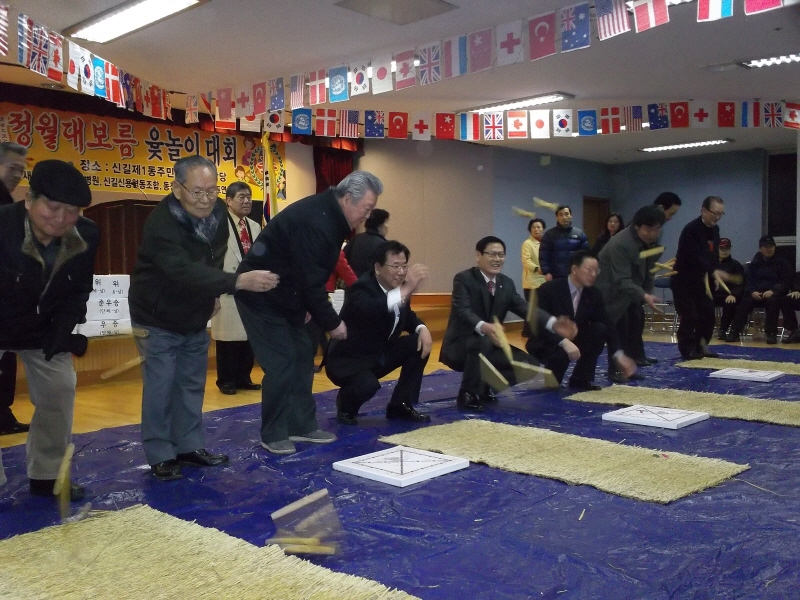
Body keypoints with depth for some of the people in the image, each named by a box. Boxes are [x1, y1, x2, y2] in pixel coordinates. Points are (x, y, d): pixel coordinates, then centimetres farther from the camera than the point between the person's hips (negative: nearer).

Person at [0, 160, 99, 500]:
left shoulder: (87, 236, -17)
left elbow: (77, 292, -4)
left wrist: (63, 334, -15)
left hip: (44, 329, 5)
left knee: (59, 390, 3)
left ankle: (46, 475, 18)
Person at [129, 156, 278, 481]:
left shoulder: (218, 212, -9)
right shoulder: (161, 224, -30)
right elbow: (185, 272, -43)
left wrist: (214, 293, 1)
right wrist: (239, 281, -52)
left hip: (195, 318, 6)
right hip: (159, 319, -6)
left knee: (192, 385, 12)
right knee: (160, 389, -3)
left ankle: (190, 447, 24)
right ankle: (160, 456, 11)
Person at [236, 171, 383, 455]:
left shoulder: (328, 216, 3)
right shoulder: (314, 222, -28)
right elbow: (311, 281, -27)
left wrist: (308, 308, 8)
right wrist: (331, 322, -17)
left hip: (286, 296, 10)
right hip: (262, 296, -10)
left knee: (302, 358, 9)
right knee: (281, 364, -9)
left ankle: (302, 425, 17)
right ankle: (273, 434, 3)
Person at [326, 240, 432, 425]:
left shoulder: (399, 288, -1)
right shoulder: (362, 288, -24)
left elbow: (406, 316, 15)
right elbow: (369, 311, -47)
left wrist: (422, 328, -9)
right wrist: (405, 291, -58)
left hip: (380, 354, 8)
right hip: (349, 360, -8)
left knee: (420, 344, -5)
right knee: (368, 384, -36)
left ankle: (400, 405, 6)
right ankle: (345, 406, 2)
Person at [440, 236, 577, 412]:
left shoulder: (506, 283, 5)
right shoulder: (463, 279, -14)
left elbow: (525, 308, -7)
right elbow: (463, 311, -30)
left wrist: (553, 323, -27)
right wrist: (484, 327, -52)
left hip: (488, 346, 7)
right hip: (460, 347, -6)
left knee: (529, 364, -8)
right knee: (482, 341, -38)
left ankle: (485, 386, 12)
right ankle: (468, 394, -18)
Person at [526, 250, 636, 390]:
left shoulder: (594, 294, -5)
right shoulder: (549, 289, -20)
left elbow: (606, 325, -5)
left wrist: (618, 355, -18)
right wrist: (564, 342, -40)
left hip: (573, 341, 6)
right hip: (547, 343, -6)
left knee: (600, 329, -19)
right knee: (563, 351, -37)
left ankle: (581, 378, -7)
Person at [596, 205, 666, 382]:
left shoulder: (651, 240, -6)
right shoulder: (620, 244, -33)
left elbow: (648, 268, 6)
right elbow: (622, 281, -37)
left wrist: (648, 293, 1)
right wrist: (644, 296, -47)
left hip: (630, 288, 8)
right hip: (611, 289, -8)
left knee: (636, 322, 4)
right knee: (619, 327, -14)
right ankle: (615, 369, -3)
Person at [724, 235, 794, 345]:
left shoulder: (782, 263, 8)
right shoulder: (753, 264, 14)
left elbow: (786, 282, -1)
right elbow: (747, 280, 6)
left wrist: (773, 291, -19)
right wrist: (752, 292, -16)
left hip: (774, 294, -2)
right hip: (756, 294, 2)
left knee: (772, 301, -36)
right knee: (745, 301, -28)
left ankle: (771, 333, -32)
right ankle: (735, 332, -29)